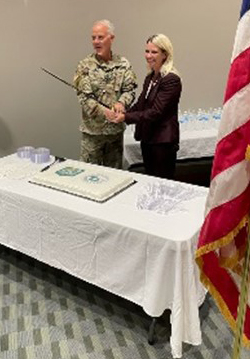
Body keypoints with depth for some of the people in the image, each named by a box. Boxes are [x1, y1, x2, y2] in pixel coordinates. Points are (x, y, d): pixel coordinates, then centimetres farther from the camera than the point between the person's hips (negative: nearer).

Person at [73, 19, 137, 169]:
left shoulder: (123, 64, 3)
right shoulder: (85, 66, -5)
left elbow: (130, 89, -1)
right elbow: (84, 97, -12)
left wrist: (121, 103, -23)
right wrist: (105, 112, -24)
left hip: (116, 128, 3)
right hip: (93, 129, -2)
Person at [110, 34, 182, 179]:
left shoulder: (171, 80, -15)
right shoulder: (150, 77, 11)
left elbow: (156, 112, -20)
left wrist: (126, 117, -19)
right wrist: (121, 114, -2)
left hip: (163, 141, -8)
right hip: (147, 138, 8)